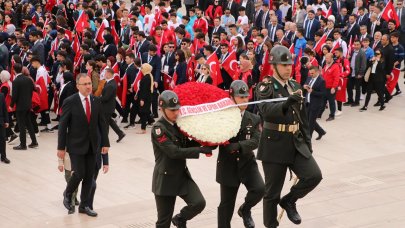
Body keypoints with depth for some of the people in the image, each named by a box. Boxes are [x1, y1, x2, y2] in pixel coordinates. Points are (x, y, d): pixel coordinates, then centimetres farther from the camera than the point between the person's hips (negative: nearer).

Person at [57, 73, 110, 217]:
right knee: (79, 173, -8)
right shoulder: (70, 102, -11)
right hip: (76, 145, -4)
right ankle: (68, 194, 22)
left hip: (92, 145, 4)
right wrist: (61, 147, -9)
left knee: (89, 176, 6)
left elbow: (102, 123, 7)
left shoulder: (96, 101, 2)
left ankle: (84, 205, 19)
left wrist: (105, 143, 3)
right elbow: (62, 126, -9)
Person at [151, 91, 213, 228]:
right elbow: (174, 152, -25)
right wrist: (200, 150, -24)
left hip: (183, 175, 6)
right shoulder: (158, 129, -17)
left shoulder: (178, 124, 6)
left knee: (199, 203, -13)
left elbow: (186, 145, 12)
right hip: (166, 179, -6)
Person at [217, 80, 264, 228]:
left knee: (259, 189, -21)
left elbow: (255, 141, -12)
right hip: (228, 165, -1)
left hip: (247, 163, 2)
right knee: (226, 204, 6)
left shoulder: (254, 119, 3)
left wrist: (238, 146, -27)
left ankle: (245, 210, 10)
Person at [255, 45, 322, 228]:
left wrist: (308, 143, 17)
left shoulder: (295, 86, 11)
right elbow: (266, 110, -27)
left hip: (297, 143, 5)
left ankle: (289, 201, 13)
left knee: (314, 175, -12)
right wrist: (288, 102, -43)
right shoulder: (265, 87, -7)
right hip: (275, 144, -5)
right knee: (272, 192, 2)